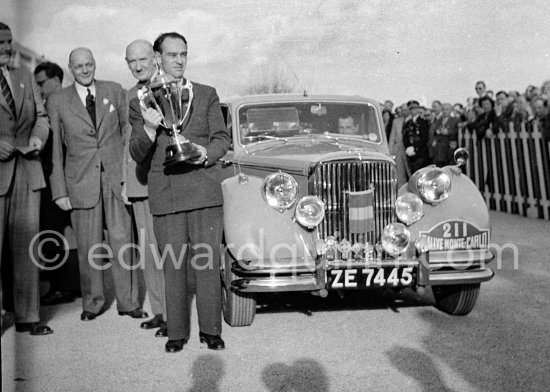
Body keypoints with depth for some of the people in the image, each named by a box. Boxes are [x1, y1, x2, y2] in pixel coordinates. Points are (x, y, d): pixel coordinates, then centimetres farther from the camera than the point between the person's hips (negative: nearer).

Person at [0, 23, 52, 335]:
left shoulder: (25, 78, 15)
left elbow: (41, 116, 17)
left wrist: (38, 137, -3)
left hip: (27, 170, 4)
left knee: (27, 245, 6)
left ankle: (28, 316, 14)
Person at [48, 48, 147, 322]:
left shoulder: (114, 91, 7)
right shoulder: (57, 101, 5)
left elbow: (128, 131, 10)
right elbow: (55, 149, 4)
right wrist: (59, 191, -1)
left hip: (117, 177, 0)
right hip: (81, 182, 0)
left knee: (122, 242, 0)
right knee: (88, 247, 5)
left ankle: (128, 302, 12)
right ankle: (92, 302, 21)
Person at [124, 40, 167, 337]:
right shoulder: (130, 95, 18)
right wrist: (125, 180, 18)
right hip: (137, 182, 7)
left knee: (162, 246, -7)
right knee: (147, 249, 10)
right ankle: (158, 311, 20)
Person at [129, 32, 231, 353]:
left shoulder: (207, 95, 13)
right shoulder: (141, 102, 11)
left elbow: (223, 138, 10)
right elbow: (137, 155, 6)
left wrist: (208, 153, -12)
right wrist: (149, 129, -15)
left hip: (205, 191, 0)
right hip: (165, 194, 0)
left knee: (208, 262, 0)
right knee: (173, 265, 3)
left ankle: (211, 329, 12)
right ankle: (177, 332, 14)